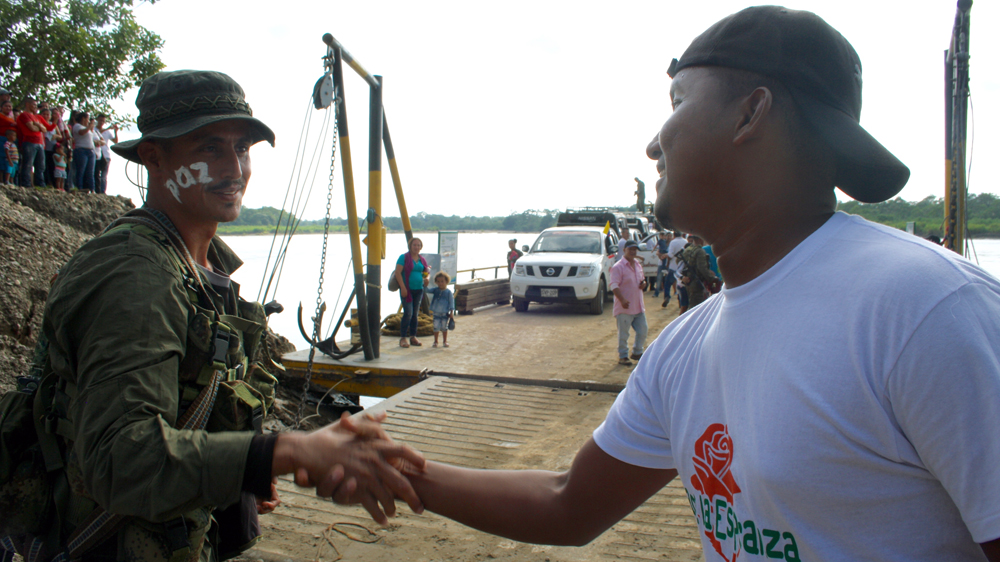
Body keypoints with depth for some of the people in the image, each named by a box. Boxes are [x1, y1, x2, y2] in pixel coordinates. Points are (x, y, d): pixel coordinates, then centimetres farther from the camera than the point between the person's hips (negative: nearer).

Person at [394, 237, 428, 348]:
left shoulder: (422, 259, 13)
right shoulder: (404, 257, -5)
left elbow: (425, 272, 22)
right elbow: (398, 272, -11)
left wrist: (425, 279, -2)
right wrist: (403, 288, -18)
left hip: (419, 290, 6)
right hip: (407, 290, -6)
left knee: (415, 314, 9)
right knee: (408, 313, -12)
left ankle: (413, 337, 17)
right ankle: (403, 338, -4)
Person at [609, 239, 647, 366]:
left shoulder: (638, 265, 13)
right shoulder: (618, 267, -12)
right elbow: (614, 286, -19)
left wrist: (643, 284, 2)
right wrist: (622, 300, -31)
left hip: (639, 306, 7)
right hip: (625, 308, -7)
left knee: (643, 331, 13)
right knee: (623, 334, 1)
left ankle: (637, 352, 31)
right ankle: (623, 356, 13)